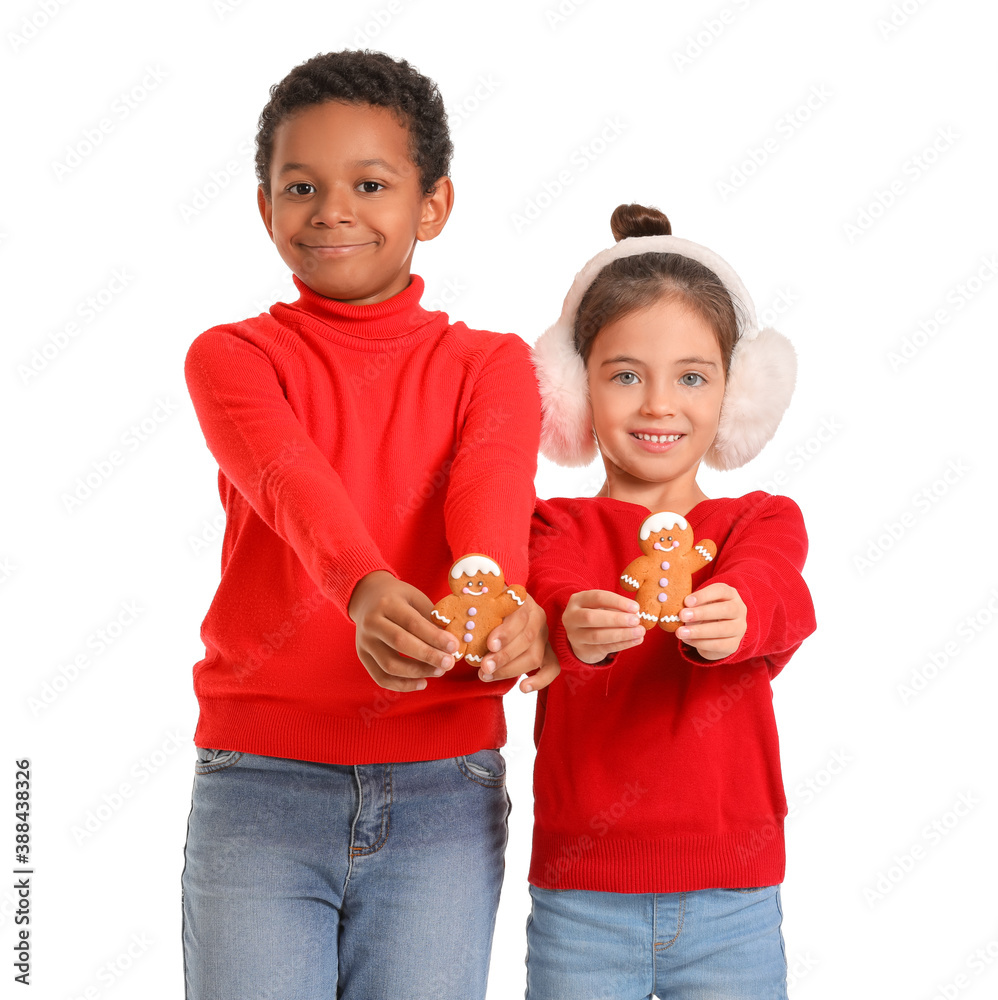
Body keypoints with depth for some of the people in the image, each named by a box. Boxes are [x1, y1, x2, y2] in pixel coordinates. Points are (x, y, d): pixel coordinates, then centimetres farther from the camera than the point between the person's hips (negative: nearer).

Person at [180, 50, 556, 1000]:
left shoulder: (488, 366, 6)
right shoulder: (232, 355, 2)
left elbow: (493, 489, -15)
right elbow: (290, 479, -19)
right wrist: (366, 589, -40)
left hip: (442, 790, 1)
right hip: (259, 782, -1)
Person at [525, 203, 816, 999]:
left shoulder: (762, 522, 6)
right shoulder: (559, 526, 4)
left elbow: (780, 600, -18)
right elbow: (551, 591, -20)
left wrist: (731, 616, -42)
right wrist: (576, 627, -45)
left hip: (733, 901, 1)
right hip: (581, 896, -1)